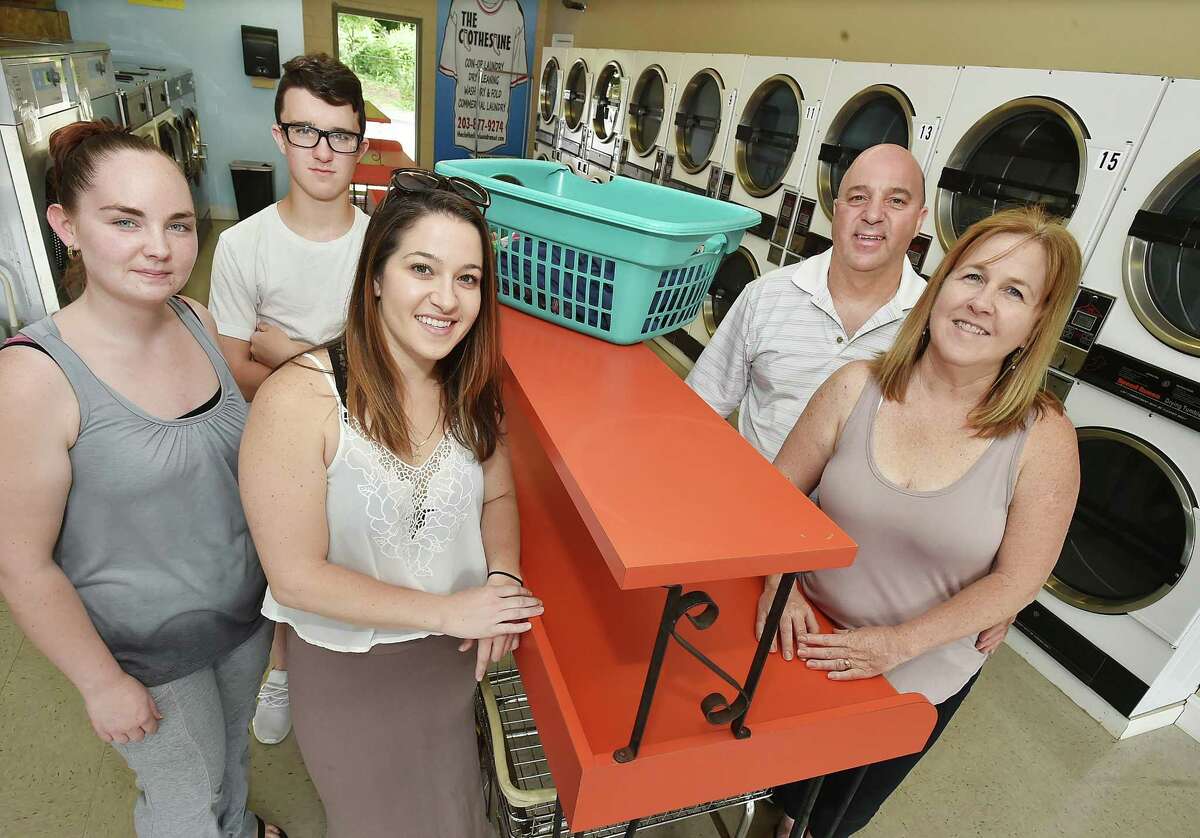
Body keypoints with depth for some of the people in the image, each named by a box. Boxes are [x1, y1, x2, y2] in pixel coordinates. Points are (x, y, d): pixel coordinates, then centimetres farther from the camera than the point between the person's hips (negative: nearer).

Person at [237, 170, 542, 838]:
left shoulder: (469, 386, -11)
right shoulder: (299, 400, -28)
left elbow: (498, 495, 0)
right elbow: (297, 578, -24)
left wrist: (503, 578, -19)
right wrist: (447, 611, -23)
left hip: (456, 656, 4)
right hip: (348, 668, -4)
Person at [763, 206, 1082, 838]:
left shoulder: (1043, 438, -18)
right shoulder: (856, 389, -16)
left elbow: (1016, 579, -14)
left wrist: (899, 642, -19)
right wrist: (778, 585, -21)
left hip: (921, 683, 0)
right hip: (809, 647, 1)